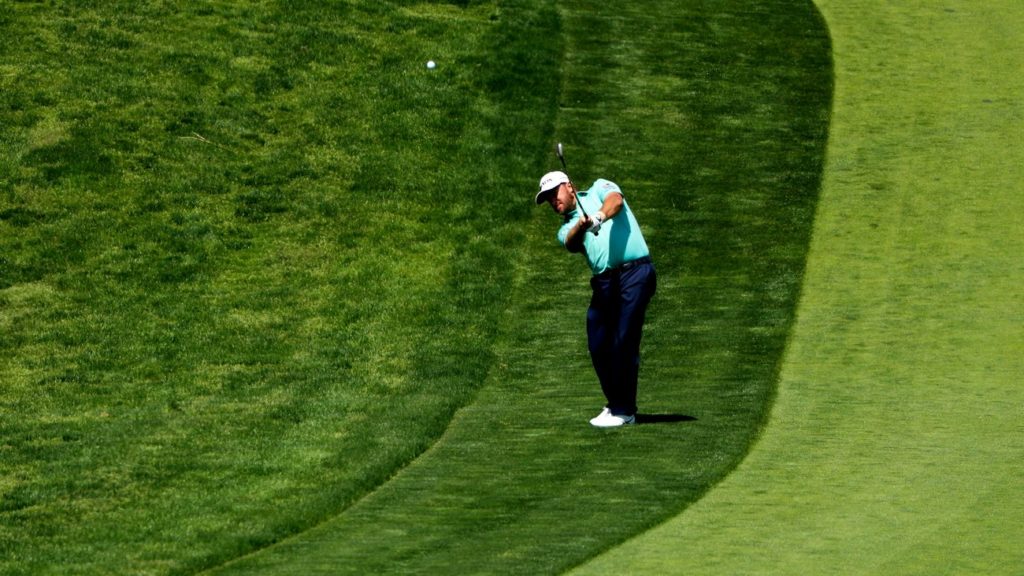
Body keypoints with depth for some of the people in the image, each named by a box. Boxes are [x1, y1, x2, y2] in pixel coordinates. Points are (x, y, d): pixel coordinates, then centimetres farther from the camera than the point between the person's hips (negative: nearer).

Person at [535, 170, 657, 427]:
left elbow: (616, 200, -11)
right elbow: (571, 243, -5)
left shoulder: (598, 189, 12)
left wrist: (600, 216, -32)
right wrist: (581, 227, -28)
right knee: (598, 346, 3)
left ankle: (624, 410, -8)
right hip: (603, 283, 6)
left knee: (624, 342, -11)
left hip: (634, 270, -6)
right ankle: (615, 403, 19)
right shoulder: (566, 229, 20)